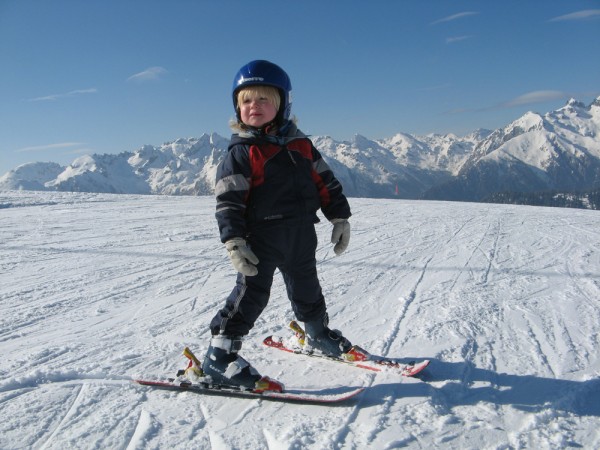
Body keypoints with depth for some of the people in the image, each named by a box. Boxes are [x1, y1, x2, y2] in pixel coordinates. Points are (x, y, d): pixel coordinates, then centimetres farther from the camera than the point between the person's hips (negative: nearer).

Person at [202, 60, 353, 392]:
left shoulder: (300, 144, 8)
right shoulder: (241, 152, -7)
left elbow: (325, 182, 13)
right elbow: (228, 200, -12)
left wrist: (339, 218, 11)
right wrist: (235, 242, -21)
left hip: (301, 236, 5)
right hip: (262, 237, -5)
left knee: (307, 289, 21)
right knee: (251, 293, -7)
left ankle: (319, 335, 44)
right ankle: (219, 357, 3)